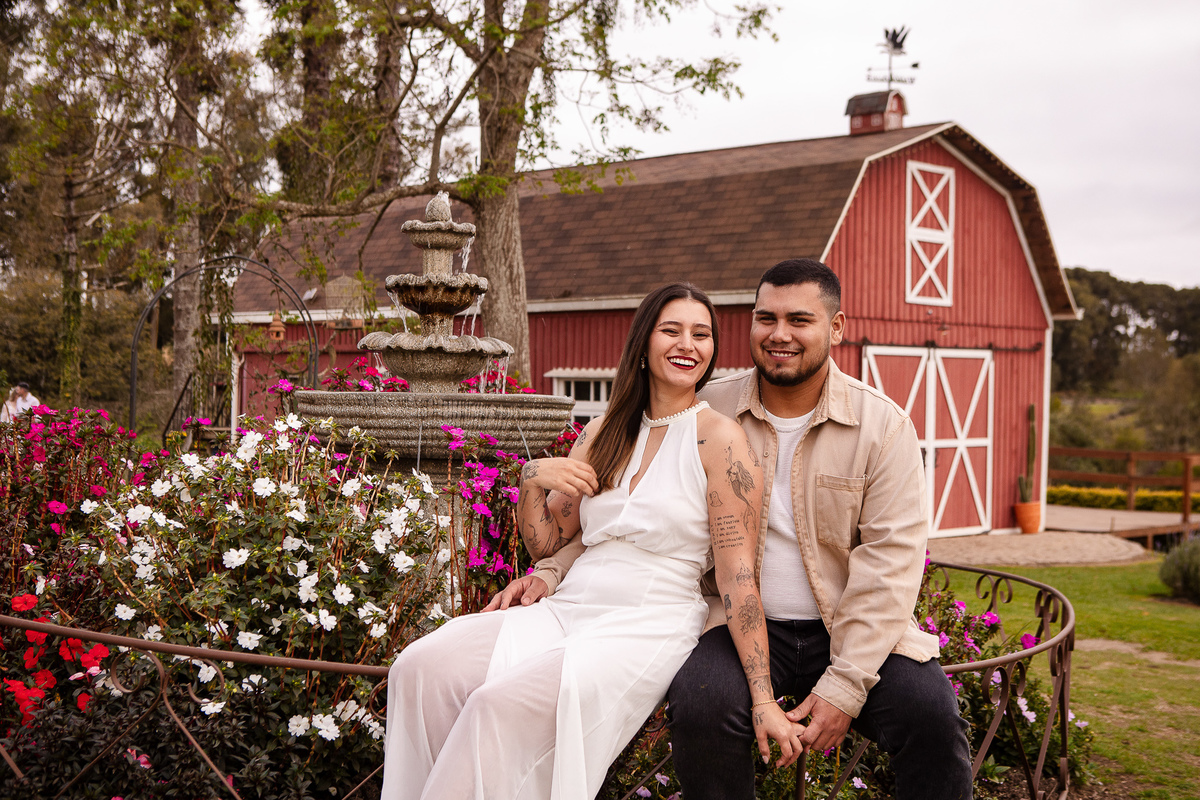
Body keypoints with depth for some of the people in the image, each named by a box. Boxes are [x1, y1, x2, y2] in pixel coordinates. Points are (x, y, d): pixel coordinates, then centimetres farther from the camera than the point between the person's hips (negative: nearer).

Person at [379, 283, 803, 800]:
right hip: (566, 611, 6)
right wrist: (533, 478, -2)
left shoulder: (719, 438, -3)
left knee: (504, 700, -30)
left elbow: (737, 575, -8)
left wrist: (763, 699, -12)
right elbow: (544, 543, 18)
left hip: (649, 626, -5)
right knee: (420, 666, -17)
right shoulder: (603, 433, 15)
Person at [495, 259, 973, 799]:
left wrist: (844, 685, -17)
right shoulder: (707, 411, 3)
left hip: (852, 630, 0)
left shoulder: (883, 425, -1)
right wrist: (553, 570, -4)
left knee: (932, 716, -25)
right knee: (700, 704, -30)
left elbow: (890, 557, -8)